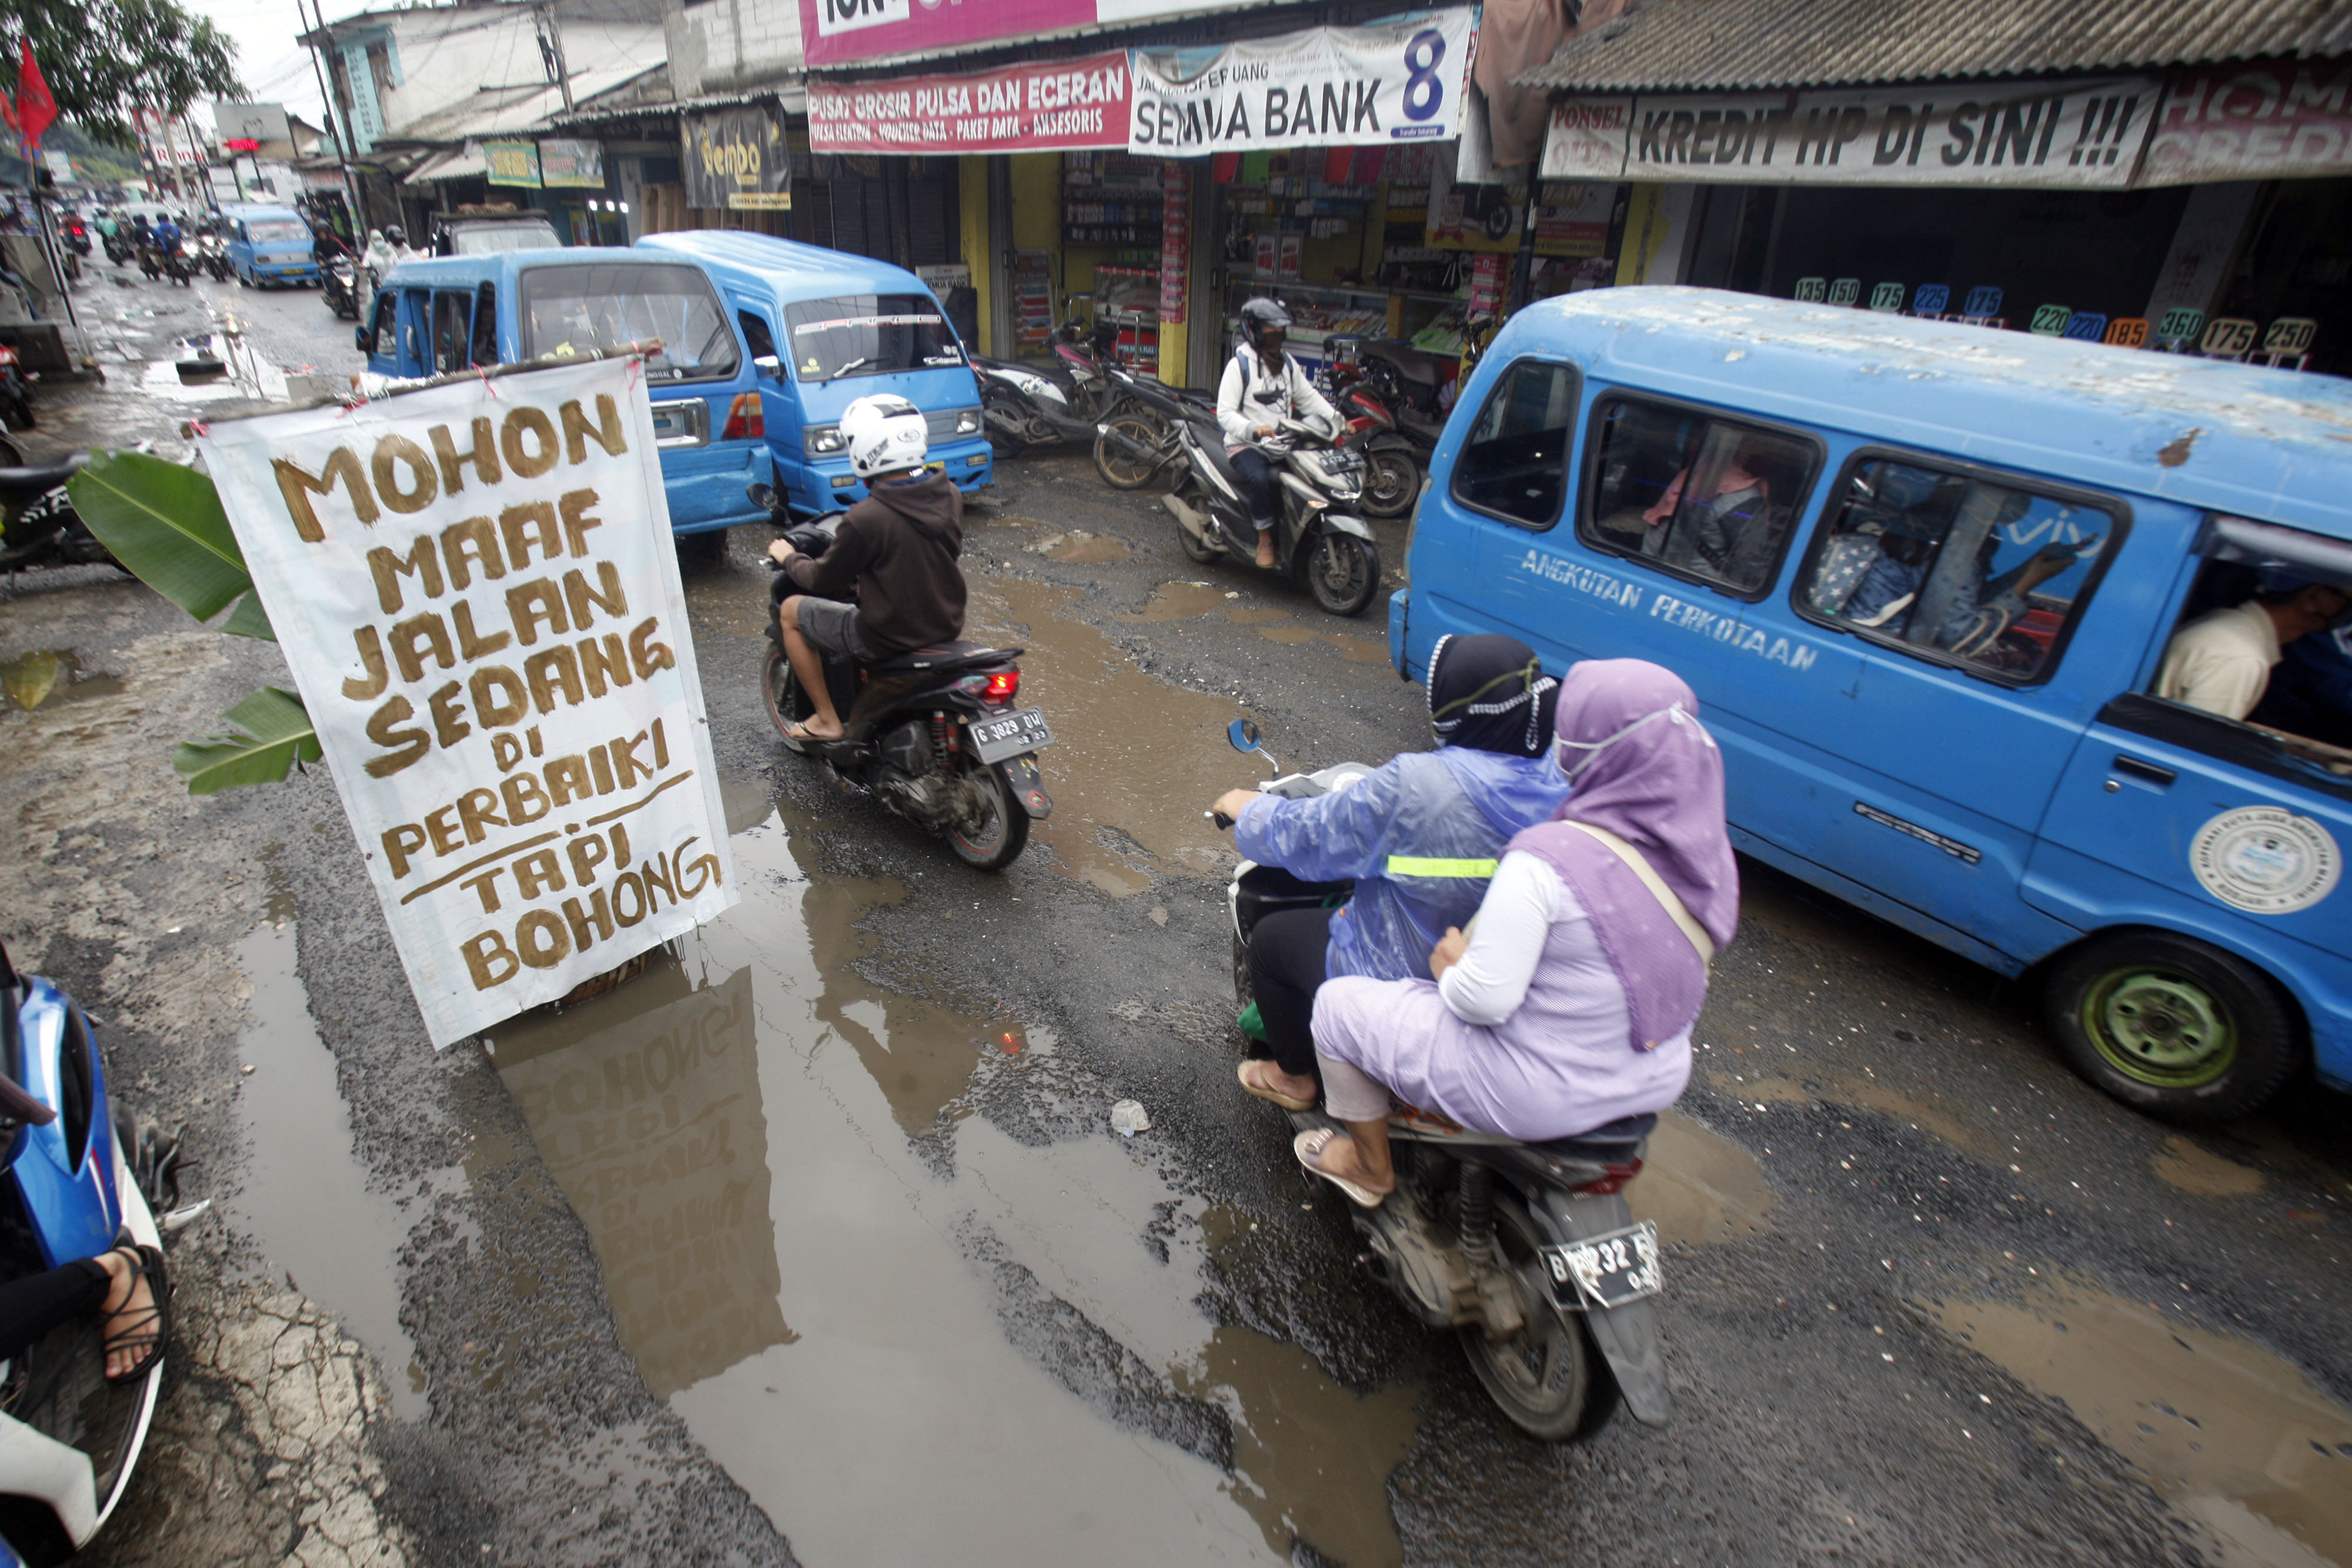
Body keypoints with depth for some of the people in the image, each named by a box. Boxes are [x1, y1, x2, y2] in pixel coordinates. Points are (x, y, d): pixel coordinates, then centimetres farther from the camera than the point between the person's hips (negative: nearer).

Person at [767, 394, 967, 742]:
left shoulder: (866, 519, -24)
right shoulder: (950, 495, -6)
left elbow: (824, 578, -9)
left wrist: (788, 557, 13)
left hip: (888, 639, -6)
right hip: (948, 625, 7)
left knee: (791, 610, 14)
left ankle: (827, 720, 19)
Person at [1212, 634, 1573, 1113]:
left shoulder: (1414, 787, -31)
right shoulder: (1562, 774, -12)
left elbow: (1309, 838, -17)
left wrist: (1248, 809, 3)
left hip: (1411, 980, -7)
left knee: (1270, 938, 16)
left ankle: (1293, 1077, 35)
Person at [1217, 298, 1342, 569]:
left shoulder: (1288, 363, 15)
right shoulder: (1239, 365, -5)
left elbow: (1308, 398, 17)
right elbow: (1225, 413, -14)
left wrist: (1337, 420, 0)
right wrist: (1253, 429, -33)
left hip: (1283, 443, 6)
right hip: (1246, 445, -6)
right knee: (1260, 478, -36)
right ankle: (1265, 539, -18)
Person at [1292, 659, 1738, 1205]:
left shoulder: (1547, 860, -29)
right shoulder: (1710, 850, -7)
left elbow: (1485, 1000, -26)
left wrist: (1452, 969, -4)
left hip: (1539, 1094, -7)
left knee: (1337, 1002, 6)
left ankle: (1371, 1168, 30)